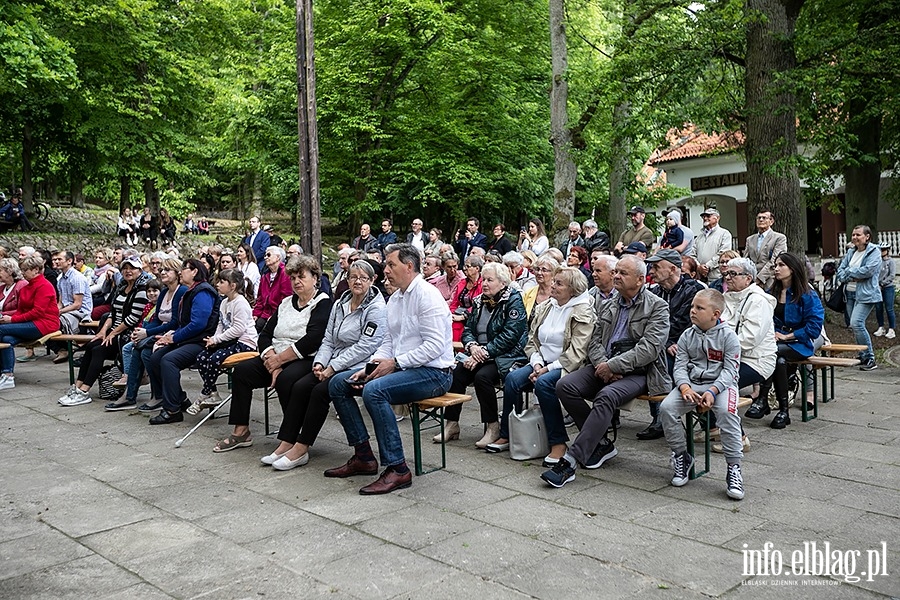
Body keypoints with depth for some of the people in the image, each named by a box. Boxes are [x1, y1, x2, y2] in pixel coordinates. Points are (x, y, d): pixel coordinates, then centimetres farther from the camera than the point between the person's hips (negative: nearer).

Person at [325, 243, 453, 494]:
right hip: (401, 368, 10)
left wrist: (395, 363, -21)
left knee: (374, 390, -33)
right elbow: (388, 342, 16)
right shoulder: (394, 299, 14)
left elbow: (435, 346, -21)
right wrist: (370, 367, -1)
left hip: (433, 372, -10)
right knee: (338, 384, 3)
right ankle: (363, 456, 6)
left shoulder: (427, 295, -14)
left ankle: (397, 469, -23)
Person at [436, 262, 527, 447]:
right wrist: (472, 346, -10)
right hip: (479, 354, 6)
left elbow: (508, 337, -17)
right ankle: (451, 424, -12)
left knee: (482, 376, -31)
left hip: (505, 356, -6)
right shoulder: (480, 302, 15)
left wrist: (484, 353, -21)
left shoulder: (514, 301, -7)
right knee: (456, 373, -19)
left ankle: (493, 427, -16)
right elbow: (467, 330, 13)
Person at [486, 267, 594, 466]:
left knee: (543, 383, -34)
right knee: (512, 378, -18)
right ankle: (507, 435, -7)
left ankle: (558, 443, -23)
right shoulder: (544, 308, 13)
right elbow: (532, 340, 12)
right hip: (542, 363, 6)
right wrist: (537, 363, -6)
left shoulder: (582, 313, -8)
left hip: (565, 367, -6)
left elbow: (576, 353, -16)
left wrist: (548, 369, -19)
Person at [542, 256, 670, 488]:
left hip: (638, 372, -6)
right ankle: (601, 443, -3)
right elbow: (595, 341, 11)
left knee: (605, 397, -35)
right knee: (564, 386, -19)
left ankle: (570, 462, -34)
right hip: (604, 367, 6)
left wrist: (613, 365, -19)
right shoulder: (607, 305, 17)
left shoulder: (657, 307, -2)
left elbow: (649, 349, -14)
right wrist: (603, 365, -11)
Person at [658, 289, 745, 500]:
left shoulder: (728, 336, -4)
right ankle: (681, 457, 1)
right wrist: (684, 387, -18)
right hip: (691, 383, 4)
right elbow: (680, 366, 4)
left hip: (721, 384, -3)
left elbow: (730, 370, -9)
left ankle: (734, 468, -19)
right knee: (666, 408, -21)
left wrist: (712, 391, -25)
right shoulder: (687, 336, 7)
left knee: (726, 412, -34)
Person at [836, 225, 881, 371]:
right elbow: (840, 270, 9)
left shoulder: (874, 251, -5)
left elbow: (868, 270, -18)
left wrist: (848, 272, -7)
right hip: (850, 293, 7)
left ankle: (870, 359, -10)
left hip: (866, 294, -7)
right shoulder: (851, 252, 15)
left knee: (856, 323, -19)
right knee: (856, 326, 10)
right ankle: (863, 357, 20)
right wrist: (853, 277, -10)